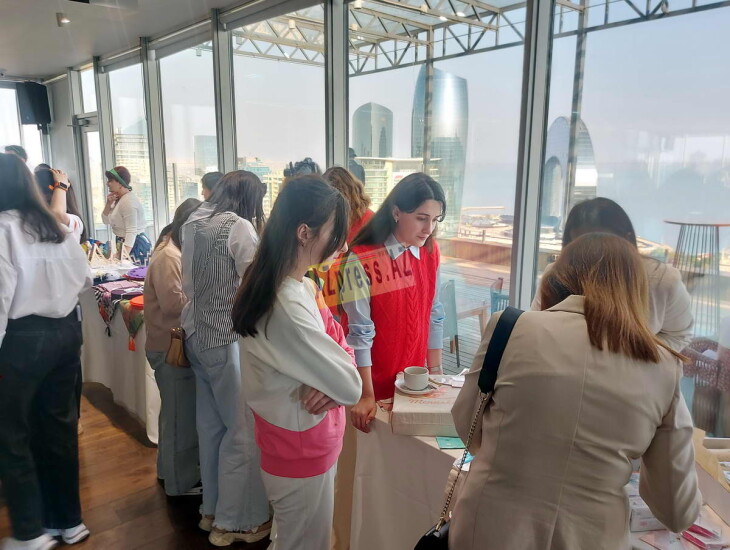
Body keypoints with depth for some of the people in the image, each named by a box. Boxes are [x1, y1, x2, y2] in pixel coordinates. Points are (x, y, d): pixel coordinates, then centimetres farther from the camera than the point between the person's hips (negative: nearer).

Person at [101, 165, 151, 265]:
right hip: (124, 243, 10)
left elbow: (131, 231, -24)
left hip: (136, 245, -10)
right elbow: (106, 221, 18)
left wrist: (124, 256, -31)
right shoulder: (119, 199, 12)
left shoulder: (128, 201, -19)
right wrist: (108, 204, 0)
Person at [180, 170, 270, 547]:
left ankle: (212, 509, 31)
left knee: (211, 424, 18)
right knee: (243, 431, 4)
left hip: (197, 335, 9)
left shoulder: (193, 223, 10)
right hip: (227, 339, -8)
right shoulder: (239, 226, -15)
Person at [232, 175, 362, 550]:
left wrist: (329, 382, -17)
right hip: (303, 452, -8)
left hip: (297, 444, 8)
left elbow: (340, 348, 3)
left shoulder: (298, 287, -2)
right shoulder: (287, 306, -33)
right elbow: (351, 387, -27)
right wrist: (337, 385, -6)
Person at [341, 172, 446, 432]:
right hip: (374, 384, -5)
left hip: (414, 381, 5)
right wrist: (366, 396, -16)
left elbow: (434, 315, 4)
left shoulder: (431, 253, -1)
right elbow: (359, 332, -18)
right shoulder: (362, 260, -19)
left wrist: (435, 371, 5)